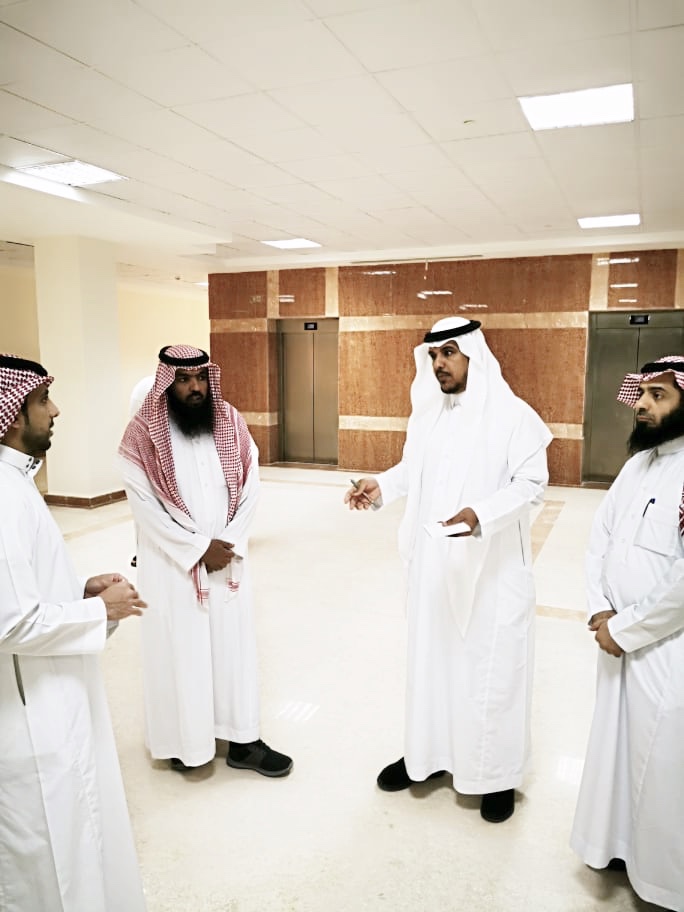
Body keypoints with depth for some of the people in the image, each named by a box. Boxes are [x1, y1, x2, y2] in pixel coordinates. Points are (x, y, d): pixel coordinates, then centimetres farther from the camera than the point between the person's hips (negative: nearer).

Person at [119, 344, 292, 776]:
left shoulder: (231, 422, 0)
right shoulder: (142, 433, -10)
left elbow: (250, 486, 1)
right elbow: (145, 505, -12)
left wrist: (229, 543, -9)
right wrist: (197, 548, -14)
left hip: (229, 556, 3)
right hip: (172, 561, -3)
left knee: (235, 642, 10)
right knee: (179, 647, 7)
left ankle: (243, 741, 23)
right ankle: (182, 739, 28)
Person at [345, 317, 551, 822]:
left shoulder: (514, 415, -11)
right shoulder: (427, 414, 6)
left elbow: (531, 482, -15)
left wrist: (480, 513, -30)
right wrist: (380, 484, -3)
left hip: (493, 566, -5)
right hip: (434, 561, 5)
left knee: (490, 666, 7)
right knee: (431, 656, 16)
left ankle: (497, 772, 27)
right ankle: (428, 751, 35)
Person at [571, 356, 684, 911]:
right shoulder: (639, 463, 6)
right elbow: (601, 537, 9)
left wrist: (625, 628, -14)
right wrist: (600, 612, -3)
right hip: (622, 643, 7)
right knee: (617, 748, 20)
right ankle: (623, 846, 43)